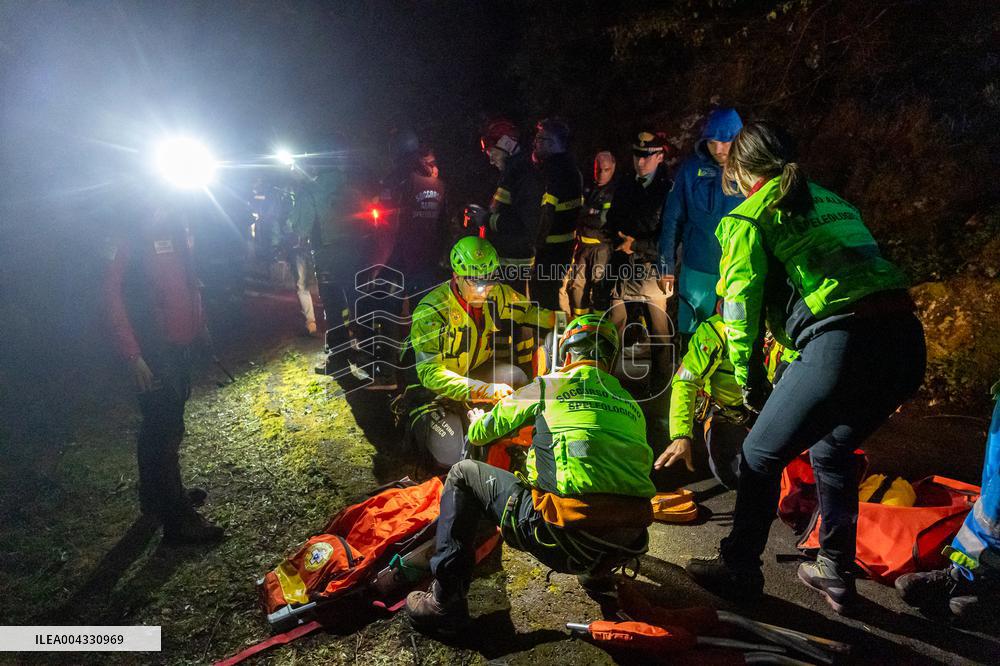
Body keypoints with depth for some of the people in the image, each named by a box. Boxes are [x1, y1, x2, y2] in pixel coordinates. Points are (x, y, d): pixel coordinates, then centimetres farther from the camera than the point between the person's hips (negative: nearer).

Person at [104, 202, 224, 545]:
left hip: (181, 347, 8)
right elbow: (114, 295, -15)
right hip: (153, 352, -7)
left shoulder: (176, 236, 9)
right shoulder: (131, 245, -12)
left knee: (162, 424, 18)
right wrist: (133, 355, -19)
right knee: (166, 429, -4)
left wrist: (200, 331, 13)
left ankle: (157, 494, 35)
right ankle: (178, 519, 4)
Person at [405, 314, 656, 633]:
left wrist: (478, 420, 47)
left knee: (463, 474, 13)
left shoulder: (547, 385, 8)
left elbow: (479, 434, 20)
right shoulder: (632, 404, 19)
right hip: (628, 547, 6)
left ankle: (446, 600, 10)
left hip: (564, 537, -6)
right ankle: (597, 572, 38)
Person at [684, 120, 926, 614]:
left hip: (841, 345, -7)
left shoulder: (748, 218, 6)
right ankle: (836, 575, 37)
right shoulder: (834, 202, 26)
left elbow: (741, 307, 2)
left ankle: (739, 569, 27)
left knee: (761, 455, 13)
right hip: (907, 340, 7)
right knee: (832, 451, 28)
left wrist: (749, 381, 15)